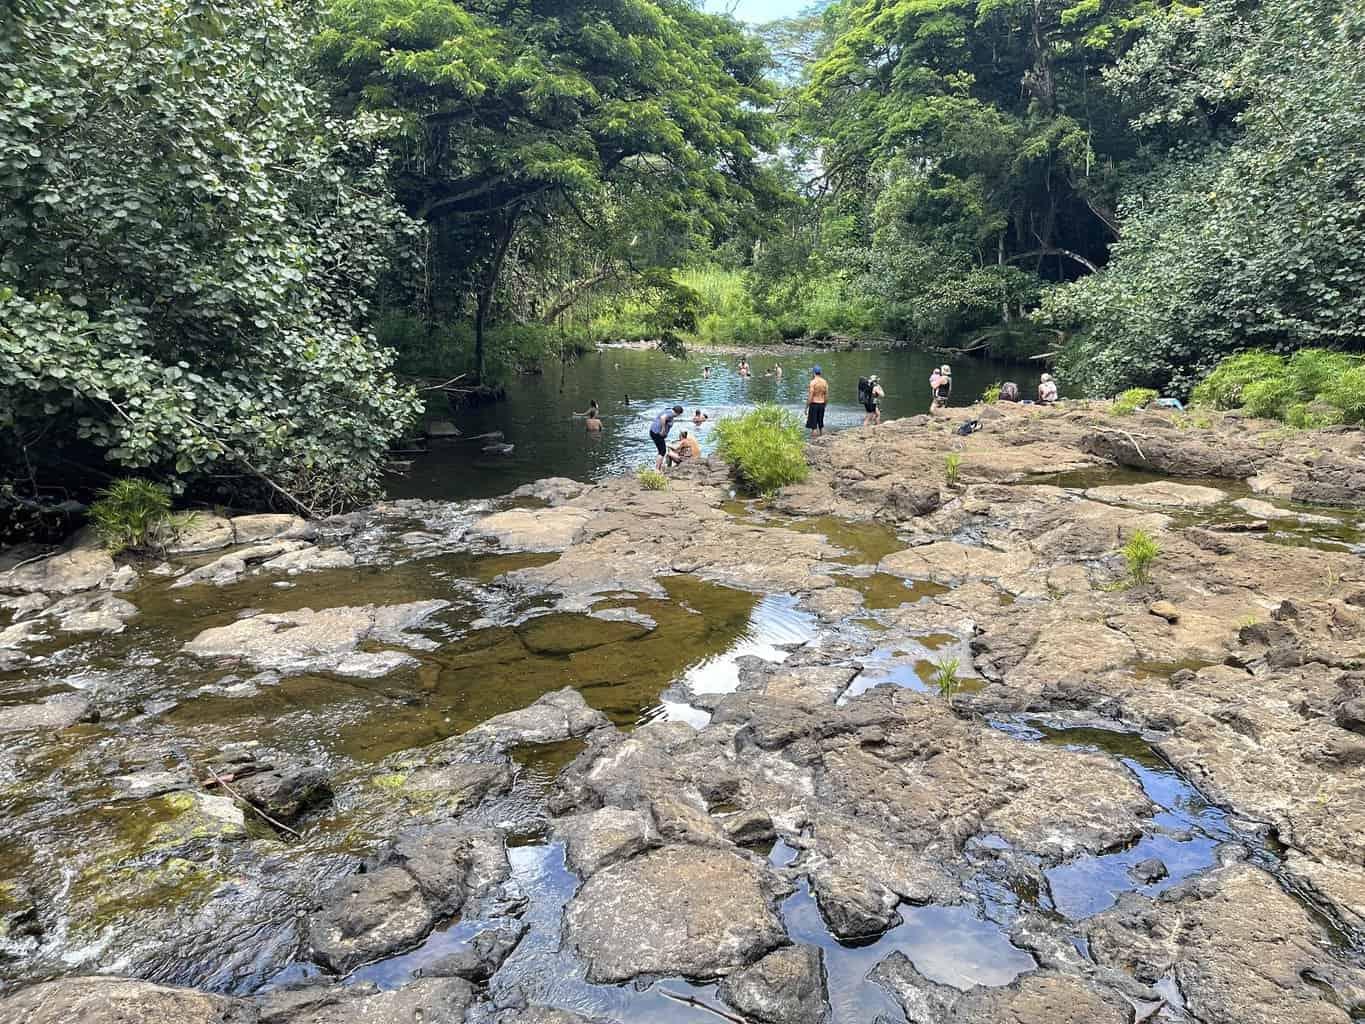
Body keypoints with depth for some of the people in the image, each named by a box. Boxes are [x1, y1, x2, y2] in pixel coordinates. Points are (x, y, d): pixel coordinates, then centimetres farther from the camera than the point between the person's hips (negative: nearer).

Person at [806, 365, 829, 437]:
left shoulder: (813, 382, -13)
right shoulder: (824, 382, 5)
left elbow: (810, 397, -16)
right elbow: (826, 396, 8)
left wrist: (806, 408, -10)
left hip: (814, 404, -6)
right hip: (822, 404, 6)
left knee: (813, 426, -1)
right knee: (821, 424, 16)